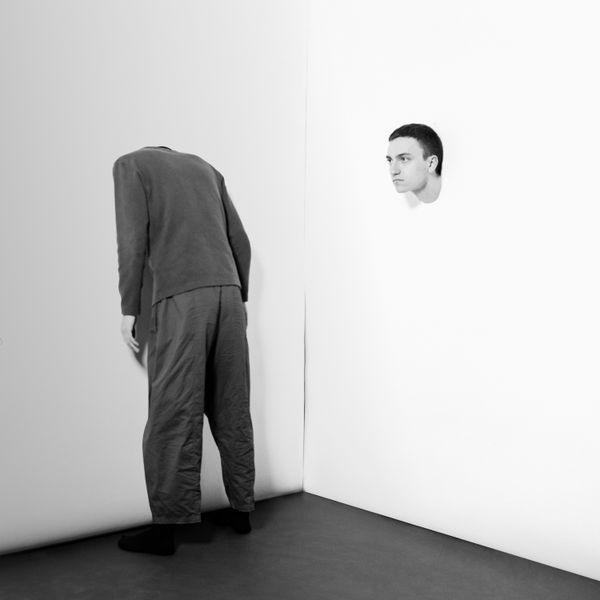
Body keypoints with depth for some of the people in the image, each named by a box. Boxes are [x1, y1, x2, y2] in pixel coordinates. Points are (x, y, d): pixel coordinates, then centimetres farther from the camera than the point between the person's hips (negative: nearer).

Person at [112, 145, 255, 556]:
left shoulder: (130, 164, 11)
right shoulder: (205, 167, 24)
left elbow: (133, 241, -3)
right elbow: (240, 241, 18)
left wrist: (129, 310, 0)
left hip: (181, 298, -5)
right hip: (228, 293, 5)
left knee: (173, 413, -4)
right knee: (232, 410, 11)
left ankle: (166, 528, -2)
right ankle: (241, 510, 17)